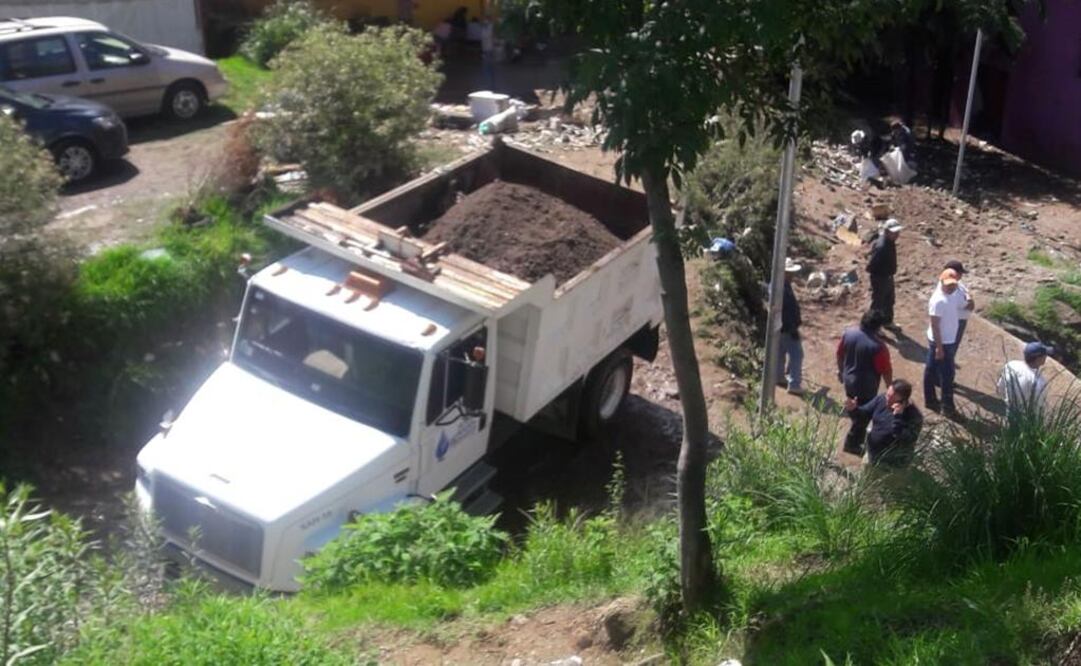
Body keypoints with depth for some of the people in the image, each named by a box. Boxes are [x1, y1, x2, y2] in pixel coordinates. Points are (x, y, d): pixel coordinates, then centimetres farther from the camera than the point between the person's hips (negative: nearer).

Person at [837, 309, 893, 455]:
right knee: (863, 415, 15)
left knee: (854, 410, 28)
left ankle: (858, 435, 50)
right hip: (865, 386, -7)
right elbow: (886, 370, -19)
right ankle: (852, 444, 30)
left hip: (849, 380, 7)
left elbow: (840, 353, 2)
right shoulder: (878, 346, -30)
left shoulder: (849, 333, -12)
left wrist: (840, 370, 20)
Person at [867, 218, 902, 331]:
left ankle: (887, 322, 46)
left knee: (889, 301, 26)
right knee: (878, 303, 10)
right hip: (880, 278, -9)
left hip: (888, 276, 9)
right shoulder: (881, 247, -34)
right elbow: (871, 265, -30)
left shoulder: (890, 242, -4)